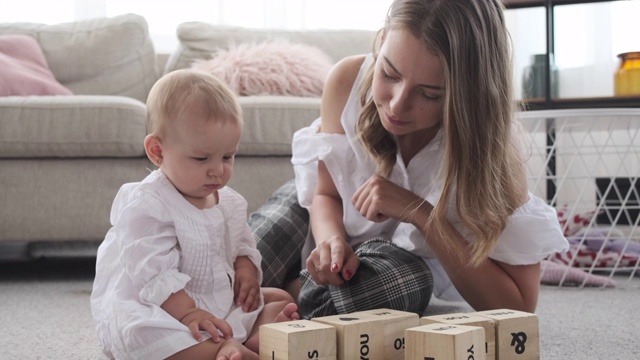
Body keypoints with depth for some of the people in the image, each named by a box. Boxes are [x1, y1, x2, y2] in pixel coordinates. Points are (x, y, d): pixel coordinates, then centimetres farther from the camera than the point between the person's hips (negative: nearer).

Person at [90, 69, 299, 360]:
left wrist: (246, 271, -3)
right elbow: (151, 273, -24)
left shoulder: (229, 202, 8)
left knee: (281, 299, 1)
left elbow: (242, 247, 21)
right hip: (157, 309, -8)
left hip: (222, 304, 8)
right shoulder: (146, 206, -17)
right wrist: (188, 313, -32)